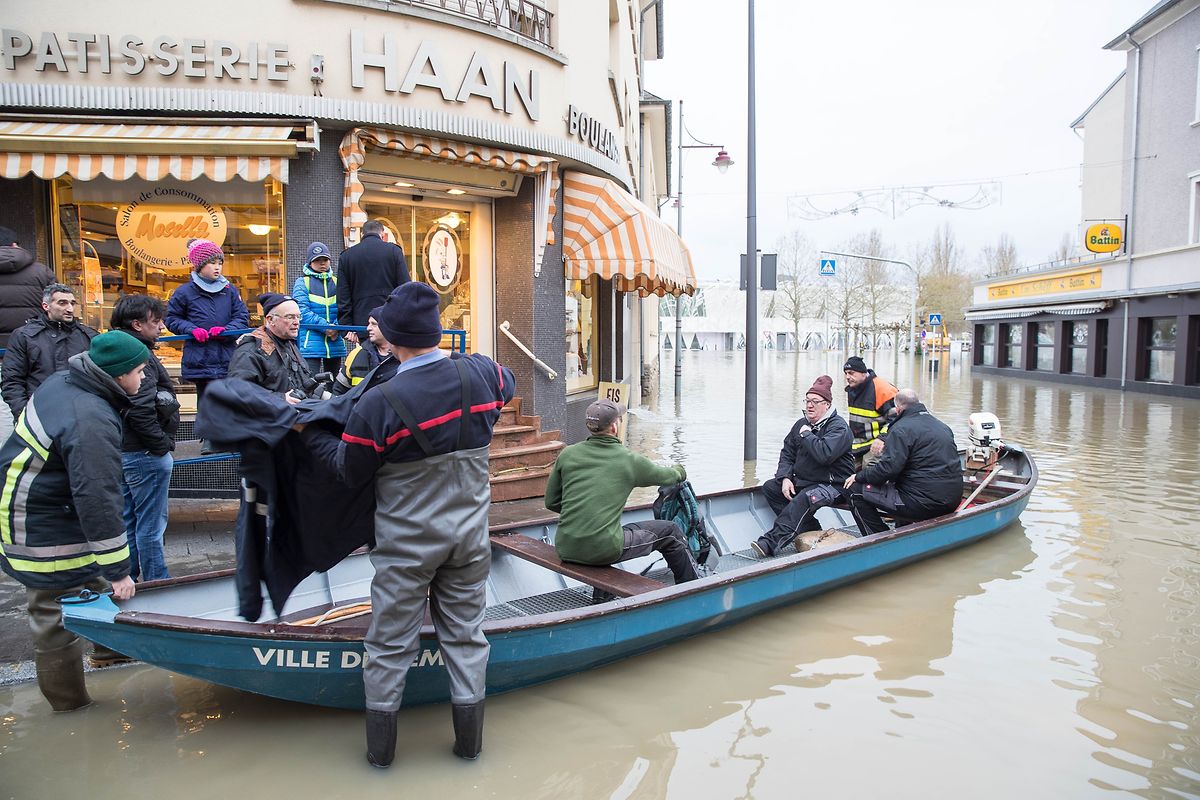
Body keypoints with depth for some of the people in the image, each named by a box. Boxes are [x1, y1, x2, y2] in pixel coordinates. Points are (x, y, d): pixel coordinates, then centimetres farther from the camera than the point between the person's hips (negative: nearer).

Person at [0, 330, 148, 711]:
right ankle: (69, 702, 17)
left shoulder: (62, 380, -3)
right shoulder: (92, 423, -32)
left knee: (93, 577, 23)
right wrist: (118, 571, -26)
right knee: (56, 614, 3)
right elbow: (98, 499, -32)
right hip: (41, 532, -10)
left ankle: (108, 646, 41)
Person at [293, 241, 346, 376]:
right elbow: (302, 311, -10)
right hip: (311, 344, -4)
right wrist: (325, 326, -20)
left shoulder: (336, 282, 13)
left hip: (335, 343, 4)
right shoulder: (302, 282, 3)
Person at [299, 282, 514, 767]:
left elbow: (348, 472, -7)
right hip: (469, 538, 3)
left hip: (406, 544, -3)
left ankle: (380, 749, 29)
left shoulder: (378, 405, -21)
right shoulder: (481, 374, -11)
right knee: (465, 636, 17)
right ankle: (469, 742, 28)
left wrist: (307, 430, 6)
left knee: (390, 644, 13)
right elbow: (507, 384, 15)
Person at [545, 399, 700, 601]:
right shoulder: (629, 460, -2)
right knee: (669, 531, 15)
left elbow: (551, 502, 11)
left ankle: (600, 598, 37)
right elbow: (666, 476, 17)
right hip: (603, 549, -5)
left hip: (565, 549, 5)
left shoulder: (568, 454, 5)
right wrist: (679, 470, 42)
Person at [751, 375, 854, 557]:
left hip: (832, 484, -9)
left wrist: (807, 435, -18)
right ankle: (810, 528, -9)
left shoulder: (839, 427, -14)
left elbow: (824, 454, -33)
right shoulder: (802, 424, 10)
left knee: (804, 499, -35)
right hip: (803, 480, 9)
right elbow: (787, 453, 12)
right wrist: (785, 478, -5)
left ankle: (771, 542, -40)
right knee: (769, 487, -3)